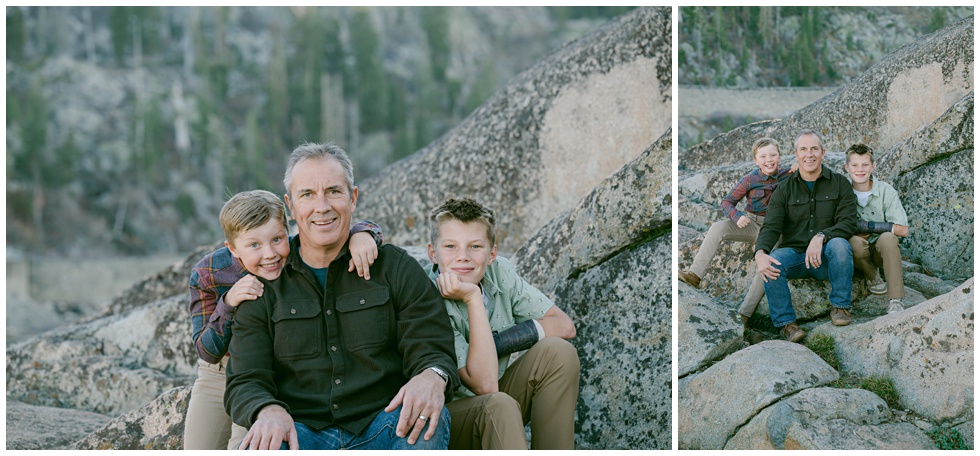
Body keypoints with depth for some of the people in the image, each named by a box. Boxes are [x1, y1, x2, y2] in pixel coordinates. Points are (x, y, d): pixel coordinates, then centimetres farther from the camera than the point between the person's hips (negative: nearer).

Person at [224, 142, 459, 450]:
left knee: (429, 416, -32)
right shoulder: (264, 286, 10)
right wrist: (268, 411, -23)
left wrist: (432, 377, -26)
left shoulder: (396, 268, 9)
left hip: (382, 433, 1)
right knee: (258, 447, -34)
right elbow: (245, 383, 4)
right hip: (303, 433, -1)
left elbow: (432, 352, 2)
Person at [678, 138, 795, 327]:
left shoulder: (787, 175, -4)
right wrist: (737, 216, -22)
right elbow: (727, 201, -2)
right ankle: (695, 275, -26)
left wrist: (800, 168, -13)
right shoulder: (749, 180, -6)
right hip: (750, 224, 2)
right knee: (717, 228, -24)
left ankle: (744, 313, -27)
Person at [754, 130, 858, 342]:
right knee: (771, 262, -30)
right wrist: (760, 253, -28)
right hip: (795, 253, 1)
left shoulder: (839, 184, 4)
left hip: (827, 258, -1)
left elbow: (849, 222, -7)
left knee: (839, 244, -34)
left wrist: (821, 237, -27)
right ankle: (786, 323, -21)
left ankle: (840, 307, -16)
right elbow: (771, 227, -5)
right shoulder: (784, 191, 7)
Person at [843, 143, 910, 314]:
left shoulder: (886, 191, -7)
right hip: (857, 251, 0)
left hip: (881, 249, 0)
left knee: (887, 238, -33)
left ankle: (895, 300, -30)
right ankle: (873, 278, -1)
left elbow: (903, 230, -12)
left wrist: (867, 226, -16)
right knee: (855, 241, -33)